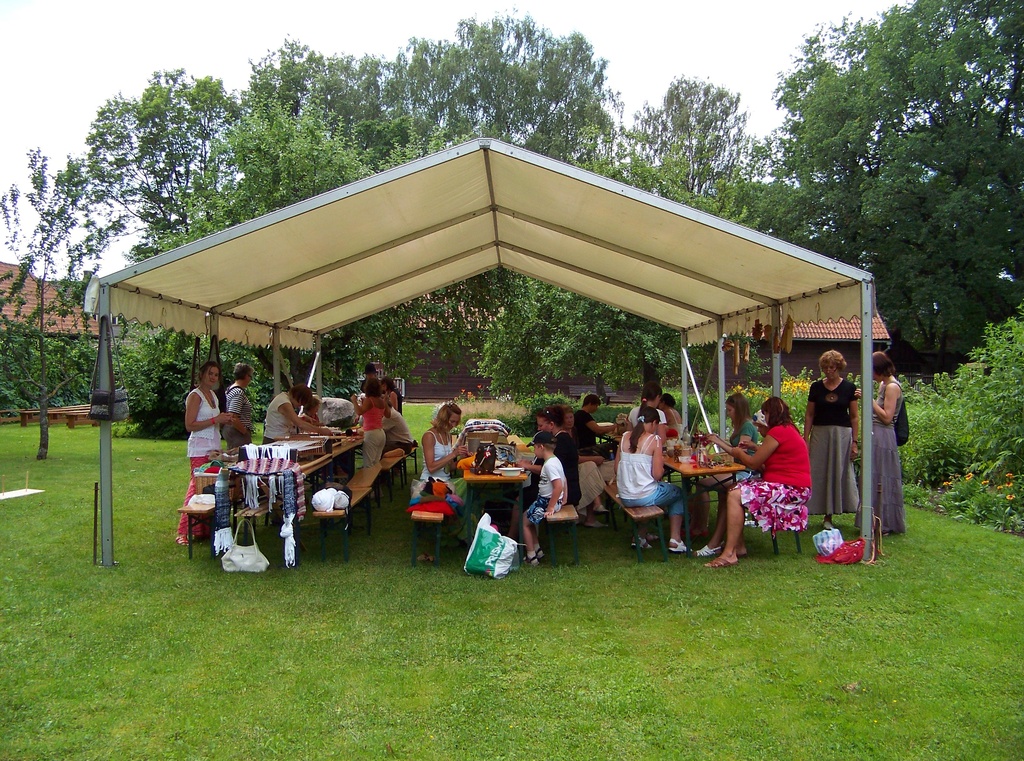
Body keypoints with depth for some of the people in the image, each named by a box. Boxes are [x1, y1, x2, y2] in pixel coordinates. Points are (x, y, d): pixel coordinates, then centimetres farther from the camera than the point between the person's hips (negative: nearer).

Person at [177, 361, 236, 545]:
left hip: (214, 447, 8)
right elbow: (190, 425, -15)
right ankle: (183, 532, -6)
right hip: (200, 449, -8)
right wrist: (216, 420, -17)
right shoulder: (195, 396, -8)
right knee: (196, 487, -10)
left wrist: (224, 419, 9)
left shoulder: (213, 395, 18)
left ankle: (205, 528, 12)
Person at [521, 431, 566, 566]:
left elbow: (559, 486, -30)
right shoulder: (554, 460, 9)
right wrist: (563, 499, 22)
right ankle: (537, 550, 21)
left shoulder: (549, 464, -23)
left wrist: (550, 507, -25)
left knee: (524, 522, -3)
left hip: (548, 501, -10)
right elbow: (563, 481, 19)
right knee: (527, 516, 18)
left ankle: (531, 557, 4)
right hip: (543, 499, 10)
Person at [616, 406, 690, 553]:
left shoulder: (625, 437, 3)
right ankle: (675, 540, 19)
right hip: (645, 497, -5)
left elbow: (616, 469, 5)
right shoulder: (654, 439, -11)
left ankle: (640, 535, 30)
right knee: (680, 493, 23)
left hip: (624, 497, 6)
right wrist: (662, 467, 6)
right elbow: (657, 475, -14)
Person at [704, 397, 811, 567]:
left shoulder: (778, 432, -14)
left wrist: (738, 453, 8)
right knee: (734, 490, 8)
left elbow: (754, 463, -10)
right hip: (792, 487, 11)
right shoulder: (788, 429, 18)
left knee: (735, 496, -23)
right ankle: (739, 546, 6)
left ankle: (729, 554, -23)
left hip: (790, 490, -11)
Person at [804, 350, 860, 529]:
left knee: (839, 473, 2)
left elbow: (854, 417, 3)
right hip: (819, 434, 1)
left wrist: (854, 442, -2)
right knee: (817, 473, -1)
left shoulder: (849, 387, 1)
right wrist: (805, 439, 0)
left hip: (842, 434, -1)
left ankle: (830, 514, 11)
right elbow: (809, 415, 6)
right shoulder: (816, 387, 4)